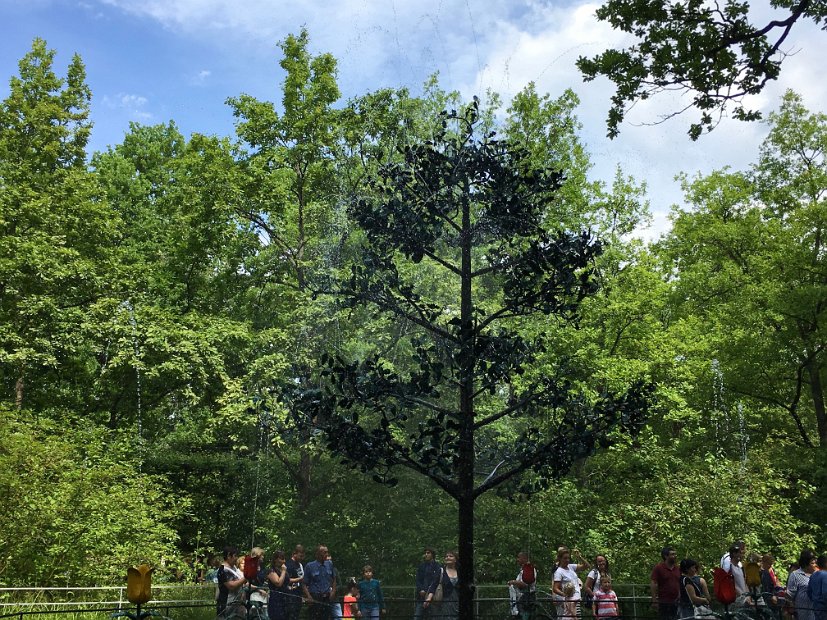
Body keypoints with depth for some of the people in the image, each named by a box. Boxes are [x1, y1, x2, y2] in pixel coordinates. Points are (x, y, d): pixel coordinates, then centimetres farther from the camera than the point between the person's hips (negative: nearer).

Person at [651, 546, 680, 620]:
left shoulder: (678, 569, 10)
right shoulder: (658, 568, -7)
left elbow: (680, 585, 15)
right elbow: (653, 584, -10)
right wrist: (654, 601, -14)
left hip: (675, 602, 5)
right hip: (663, 602, -5)